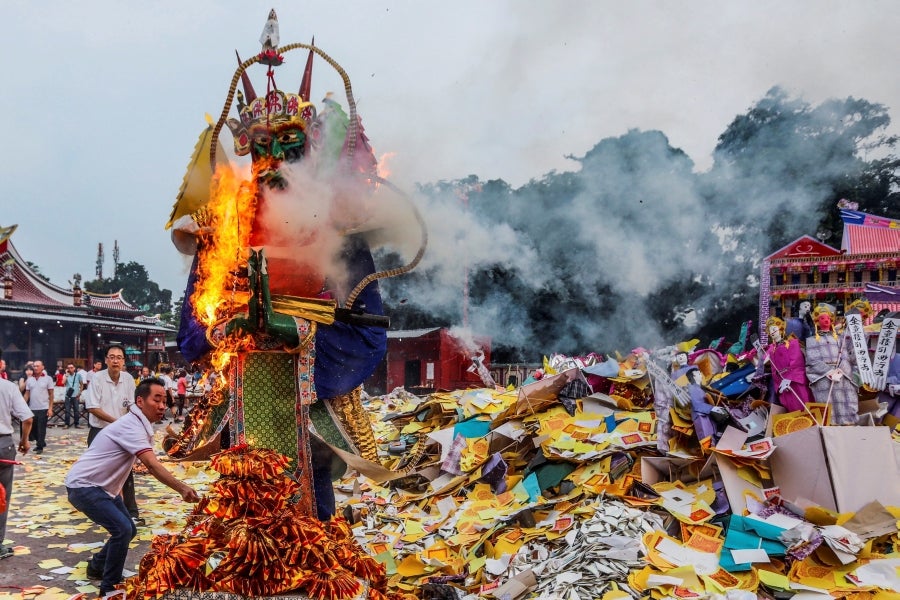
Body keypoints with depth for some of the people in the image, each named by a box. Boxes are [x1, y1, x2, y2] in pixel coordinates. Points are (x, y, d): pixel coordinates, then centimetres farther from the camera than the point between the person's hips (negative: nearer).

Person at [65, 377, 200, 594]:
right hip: (83, 487, -10)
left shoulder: (139, 424, 5)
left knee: (128, 529, 14)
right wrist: (182, 488, -41)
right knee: (122, 529, -20)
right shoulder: (132, 426, -26)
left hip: (102, 486, 10)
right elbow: (153, 466, -36)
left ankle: (97, 566, 35)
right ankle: (110, 587, -6)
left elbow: (150, 464, 10)